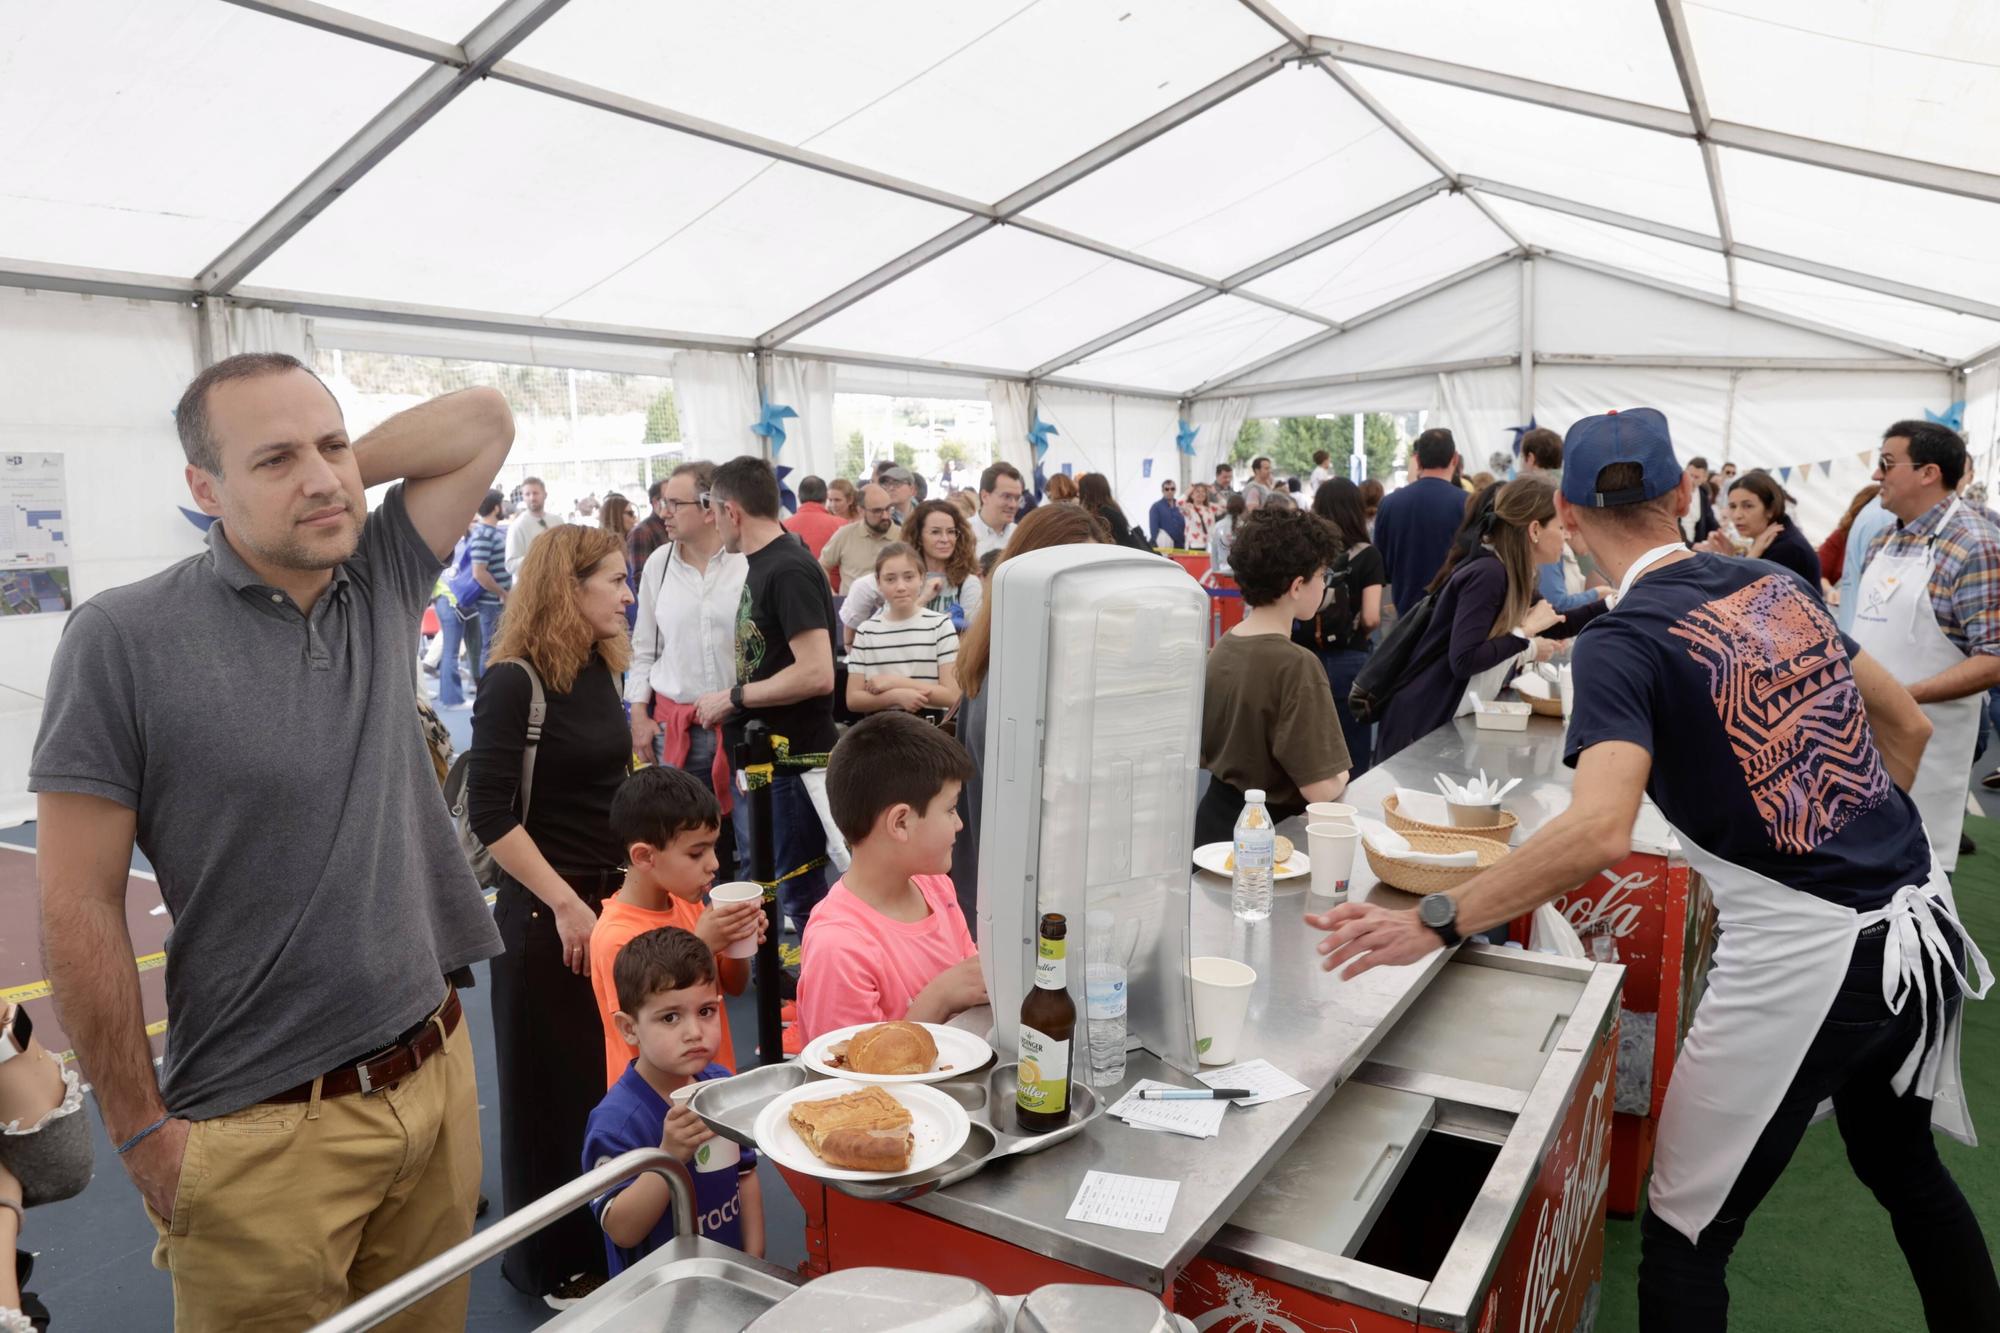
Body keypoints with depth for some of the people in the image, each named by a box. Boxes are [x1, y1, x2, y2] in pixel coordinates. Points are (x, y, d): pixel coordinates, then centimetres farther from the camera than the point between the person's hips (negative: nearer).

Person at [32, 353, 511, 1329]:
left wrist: (343, 469, -3)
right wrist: (143, 1132, -7)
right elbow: (79, 908, -10)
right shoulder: (123, 639, -12)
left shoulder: (383, 582, 2)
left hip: (439, 1078, 5)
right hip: (267, 1136, -4)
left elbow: (485, 419, 5)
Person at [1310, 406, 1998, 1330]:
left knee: (1685, 1236, 8)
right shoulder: (1778, 585, 4)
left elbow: (1599, 834, -32)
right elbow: (1905, 727, 15)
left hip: (1801, 959, -7)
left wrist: (1434, 922, -28)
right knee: (1903, 1165, 31)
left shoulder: (1624, 642, -17)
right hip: (1923, 918, 7)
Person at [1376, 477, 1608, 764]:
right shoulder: (1487, 575, -22)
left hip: (1460, 719, 9)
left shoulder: (1513, 575, 6)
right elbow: (1463, 660, -29)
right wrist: (1525, 633, -21)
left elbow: (1554, 625, 23)